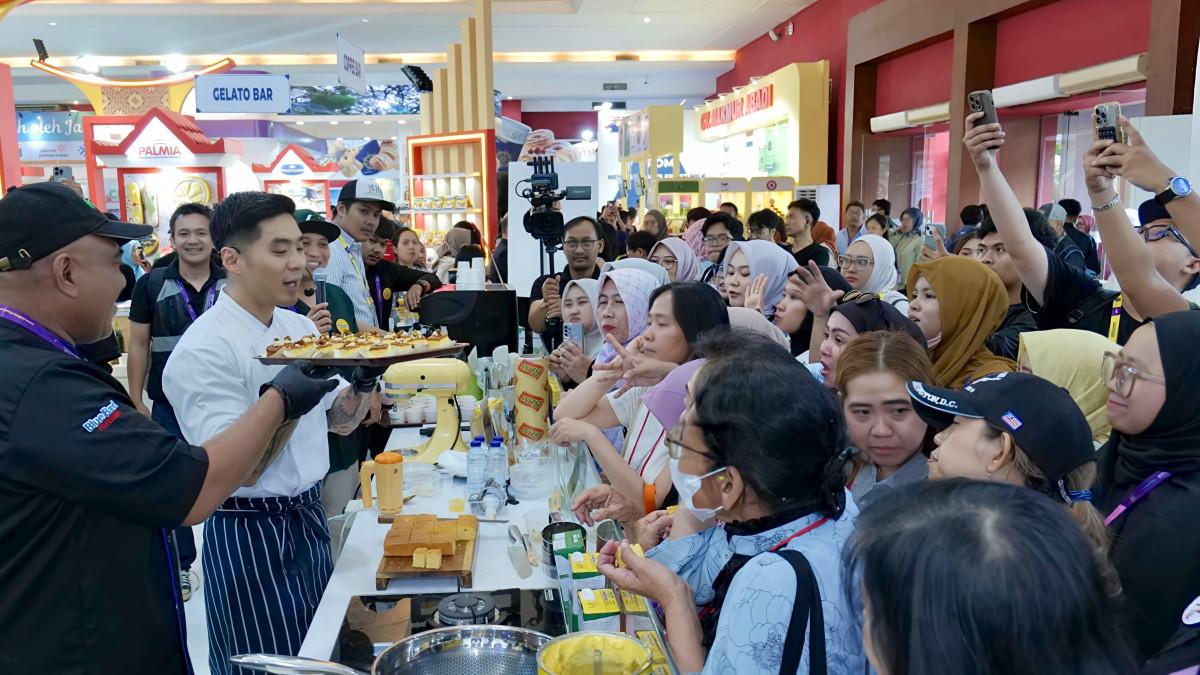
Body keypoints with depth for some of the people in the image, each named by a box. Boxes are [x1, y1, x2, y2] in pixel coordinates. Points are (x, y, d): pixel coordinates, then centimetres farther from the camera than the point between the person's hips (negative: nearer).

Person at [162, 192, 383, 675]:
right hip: (249, 535, -7)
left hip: (308, 521, 7)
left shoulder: (299, 327, 4)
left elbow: (339, 420, 10)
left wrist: (366, 376, -8)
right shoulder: (202, 350, -19)